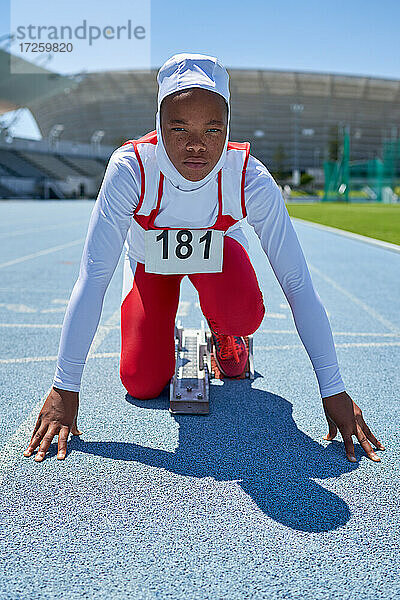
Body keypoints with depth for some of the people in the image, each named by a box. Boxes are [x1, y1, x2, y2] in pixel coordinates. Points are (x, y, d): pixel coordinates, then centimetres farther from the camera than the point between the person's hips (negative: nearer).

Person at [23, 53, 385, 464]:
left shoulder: (251, 179, -34)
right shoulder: (130, 168, -36)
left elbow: (298, 286, -32)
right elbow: (92, 279, -35)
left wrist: (334, 392, -32)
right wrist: (64, 389, -36)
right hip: (151, 256, 0)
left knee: (243, 314, -33)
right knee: (142, 384, -10)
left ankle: (224, 335, 5)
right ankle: (165, 338, 25)